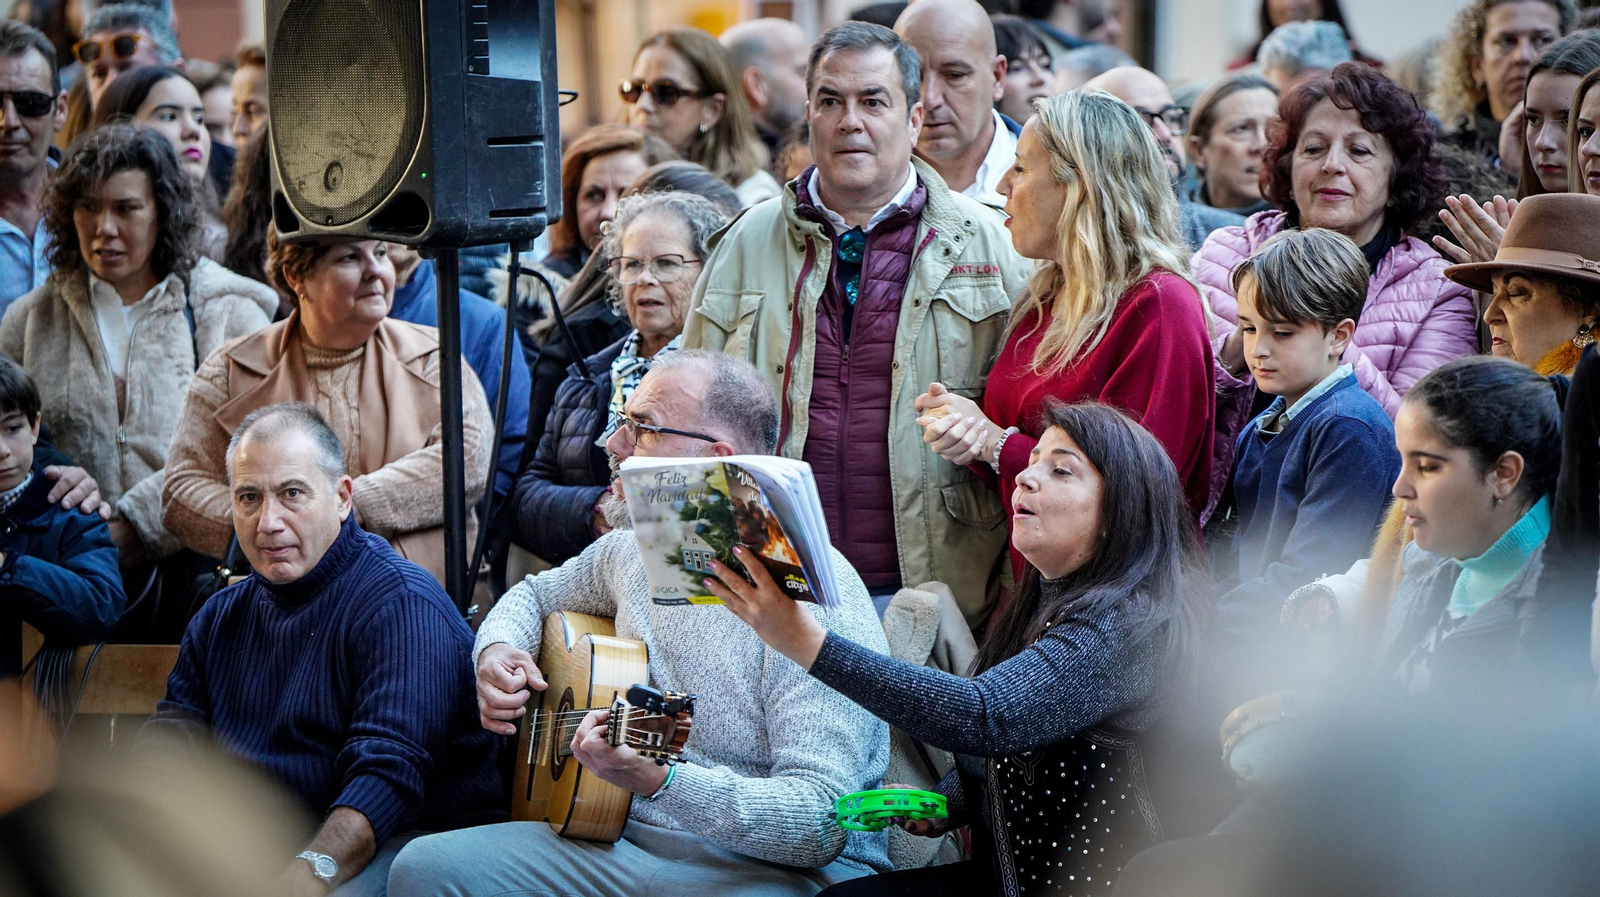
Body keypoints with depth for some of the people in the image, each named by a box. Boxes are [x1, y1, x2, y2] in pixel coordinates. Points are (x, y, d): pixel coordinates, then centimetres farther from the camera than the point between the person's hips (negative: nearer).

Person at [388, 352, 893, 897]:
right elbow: (537, 594, 31)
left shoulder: (816, 600, -18)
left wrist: (660, 781, -37)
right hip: (631, 840, 8)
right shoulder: (637, 547, 9)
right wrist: (498, 649, 7)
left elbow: (821, 821, -25)